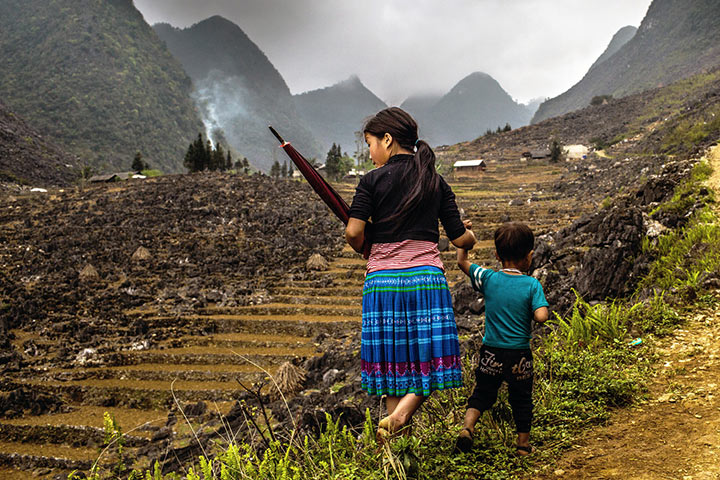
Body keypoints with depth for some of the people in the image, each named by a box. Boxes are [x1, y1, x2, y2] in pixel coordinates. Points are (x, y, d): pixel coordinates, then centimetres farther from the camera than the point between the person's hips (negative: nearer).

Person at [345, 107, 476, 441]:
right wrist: (470, 236, 31)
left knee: (392, 360, 11)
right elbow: (460, 239, 8)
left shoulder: (372, 180, -1)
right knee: (430, 359, 8)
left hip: (382, 278, 0)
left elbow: (353, 232, -10)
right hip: (426, 277, 1)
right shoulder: (436, 182, 8)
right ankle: (400, 415, -14)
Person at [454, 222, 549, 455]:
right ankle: (523, 443, 27)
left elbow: (462, 261, 3)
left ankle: (467, 427, -1)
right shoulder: (532, 285, -11)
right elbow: (541, 316, -21)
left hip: (491, 352, 1)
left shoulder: (488, 279, -6)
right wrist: (528, 312, 1)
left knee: (483, 392, 17)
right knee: (521, 398, 16)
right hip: (519, 355, -1)